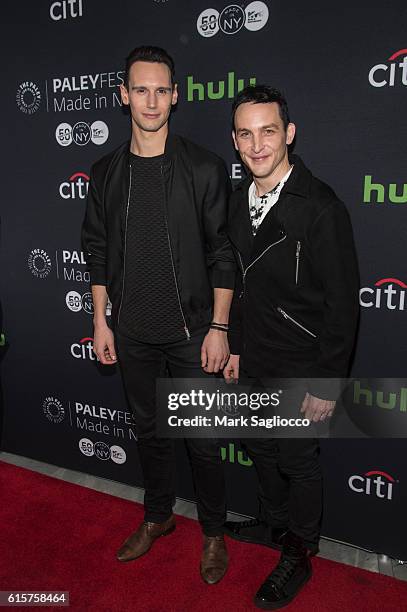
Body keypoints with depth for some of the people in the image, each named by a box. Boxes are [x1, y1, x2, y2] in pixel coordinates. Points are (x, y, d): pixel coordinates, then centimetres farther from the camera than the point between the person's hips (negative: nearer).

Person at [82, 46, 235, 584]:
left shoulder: (203, 168, -7)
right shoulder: (106, 172, 4)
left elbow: (222, 254, -7)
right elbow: (97, 252, 9)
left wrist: (218, 328, -10)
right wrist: (101, 322, 6)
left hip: (191, 332, -3)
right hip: (132, 333, 4)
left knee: (202, 440, 8)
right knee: (149, 430, 19)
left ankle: (213, 532, 32)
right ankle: (158, 516, 42)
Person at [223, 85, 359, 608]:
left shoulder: (321, 208, -21)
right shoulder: (240, 201, 2)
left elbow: (342, 304, -19)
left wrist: (326, 385, -17)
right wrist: (235, 345, 13)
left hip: (301, 365, -7)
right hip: (253, 359, 7)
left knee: (297, 461, 11)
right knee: (260, 448, 23)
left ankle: (298, 555, 35)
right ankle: (274, 523, 49)